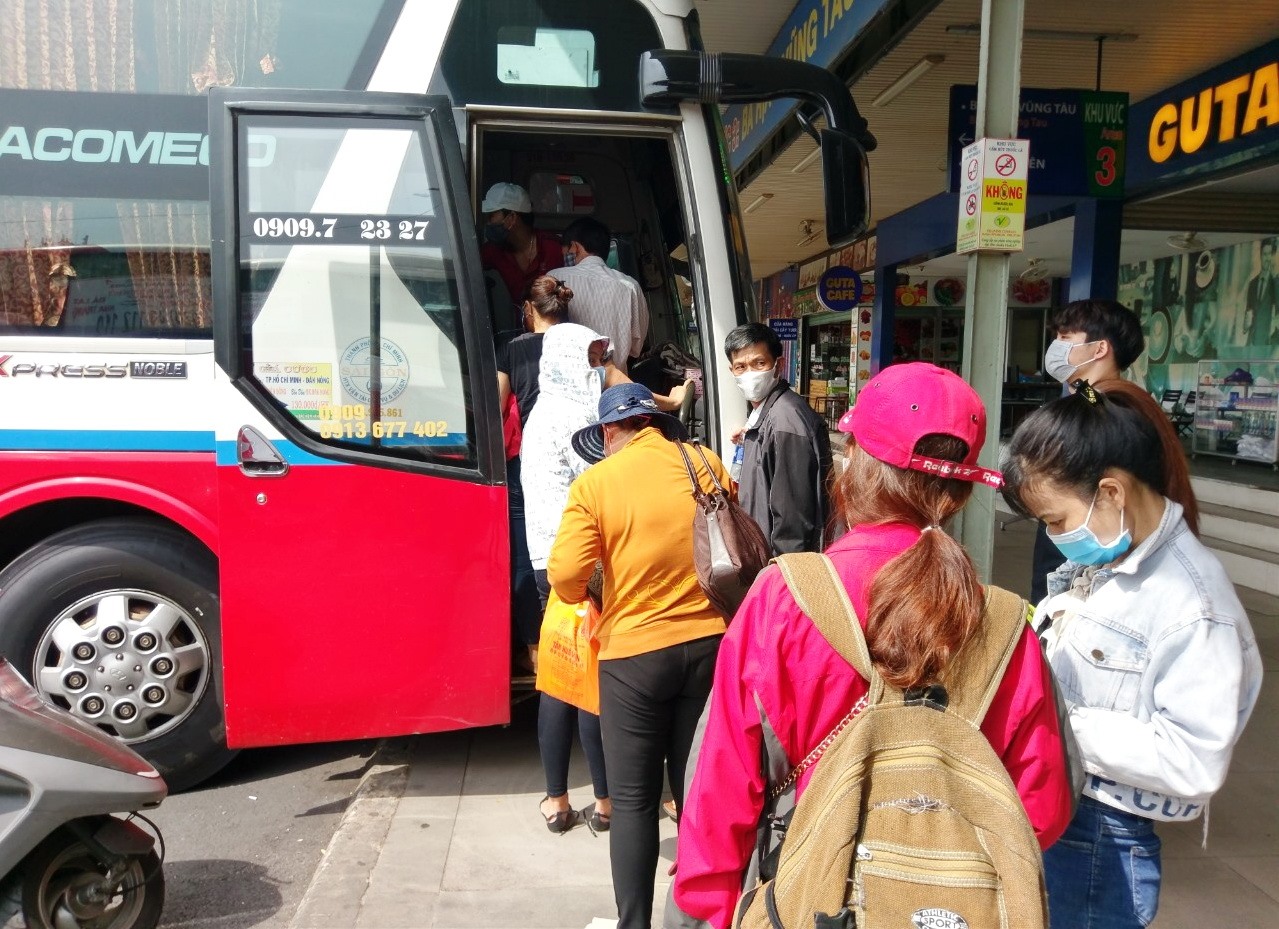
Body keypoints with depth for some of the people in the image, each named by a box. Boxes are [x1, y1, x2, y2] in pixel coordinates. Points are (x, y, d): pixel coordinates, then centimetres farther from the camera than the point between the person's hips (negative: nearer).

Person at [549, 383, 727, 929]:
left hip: (634, 653, -3)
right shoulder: (706, 464, 2)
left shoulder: (596, 482, -9)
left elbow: (566, 576, -14)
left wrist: (585, 597, 8)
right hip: (709, 642, 4)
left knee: (633, 799, 9)